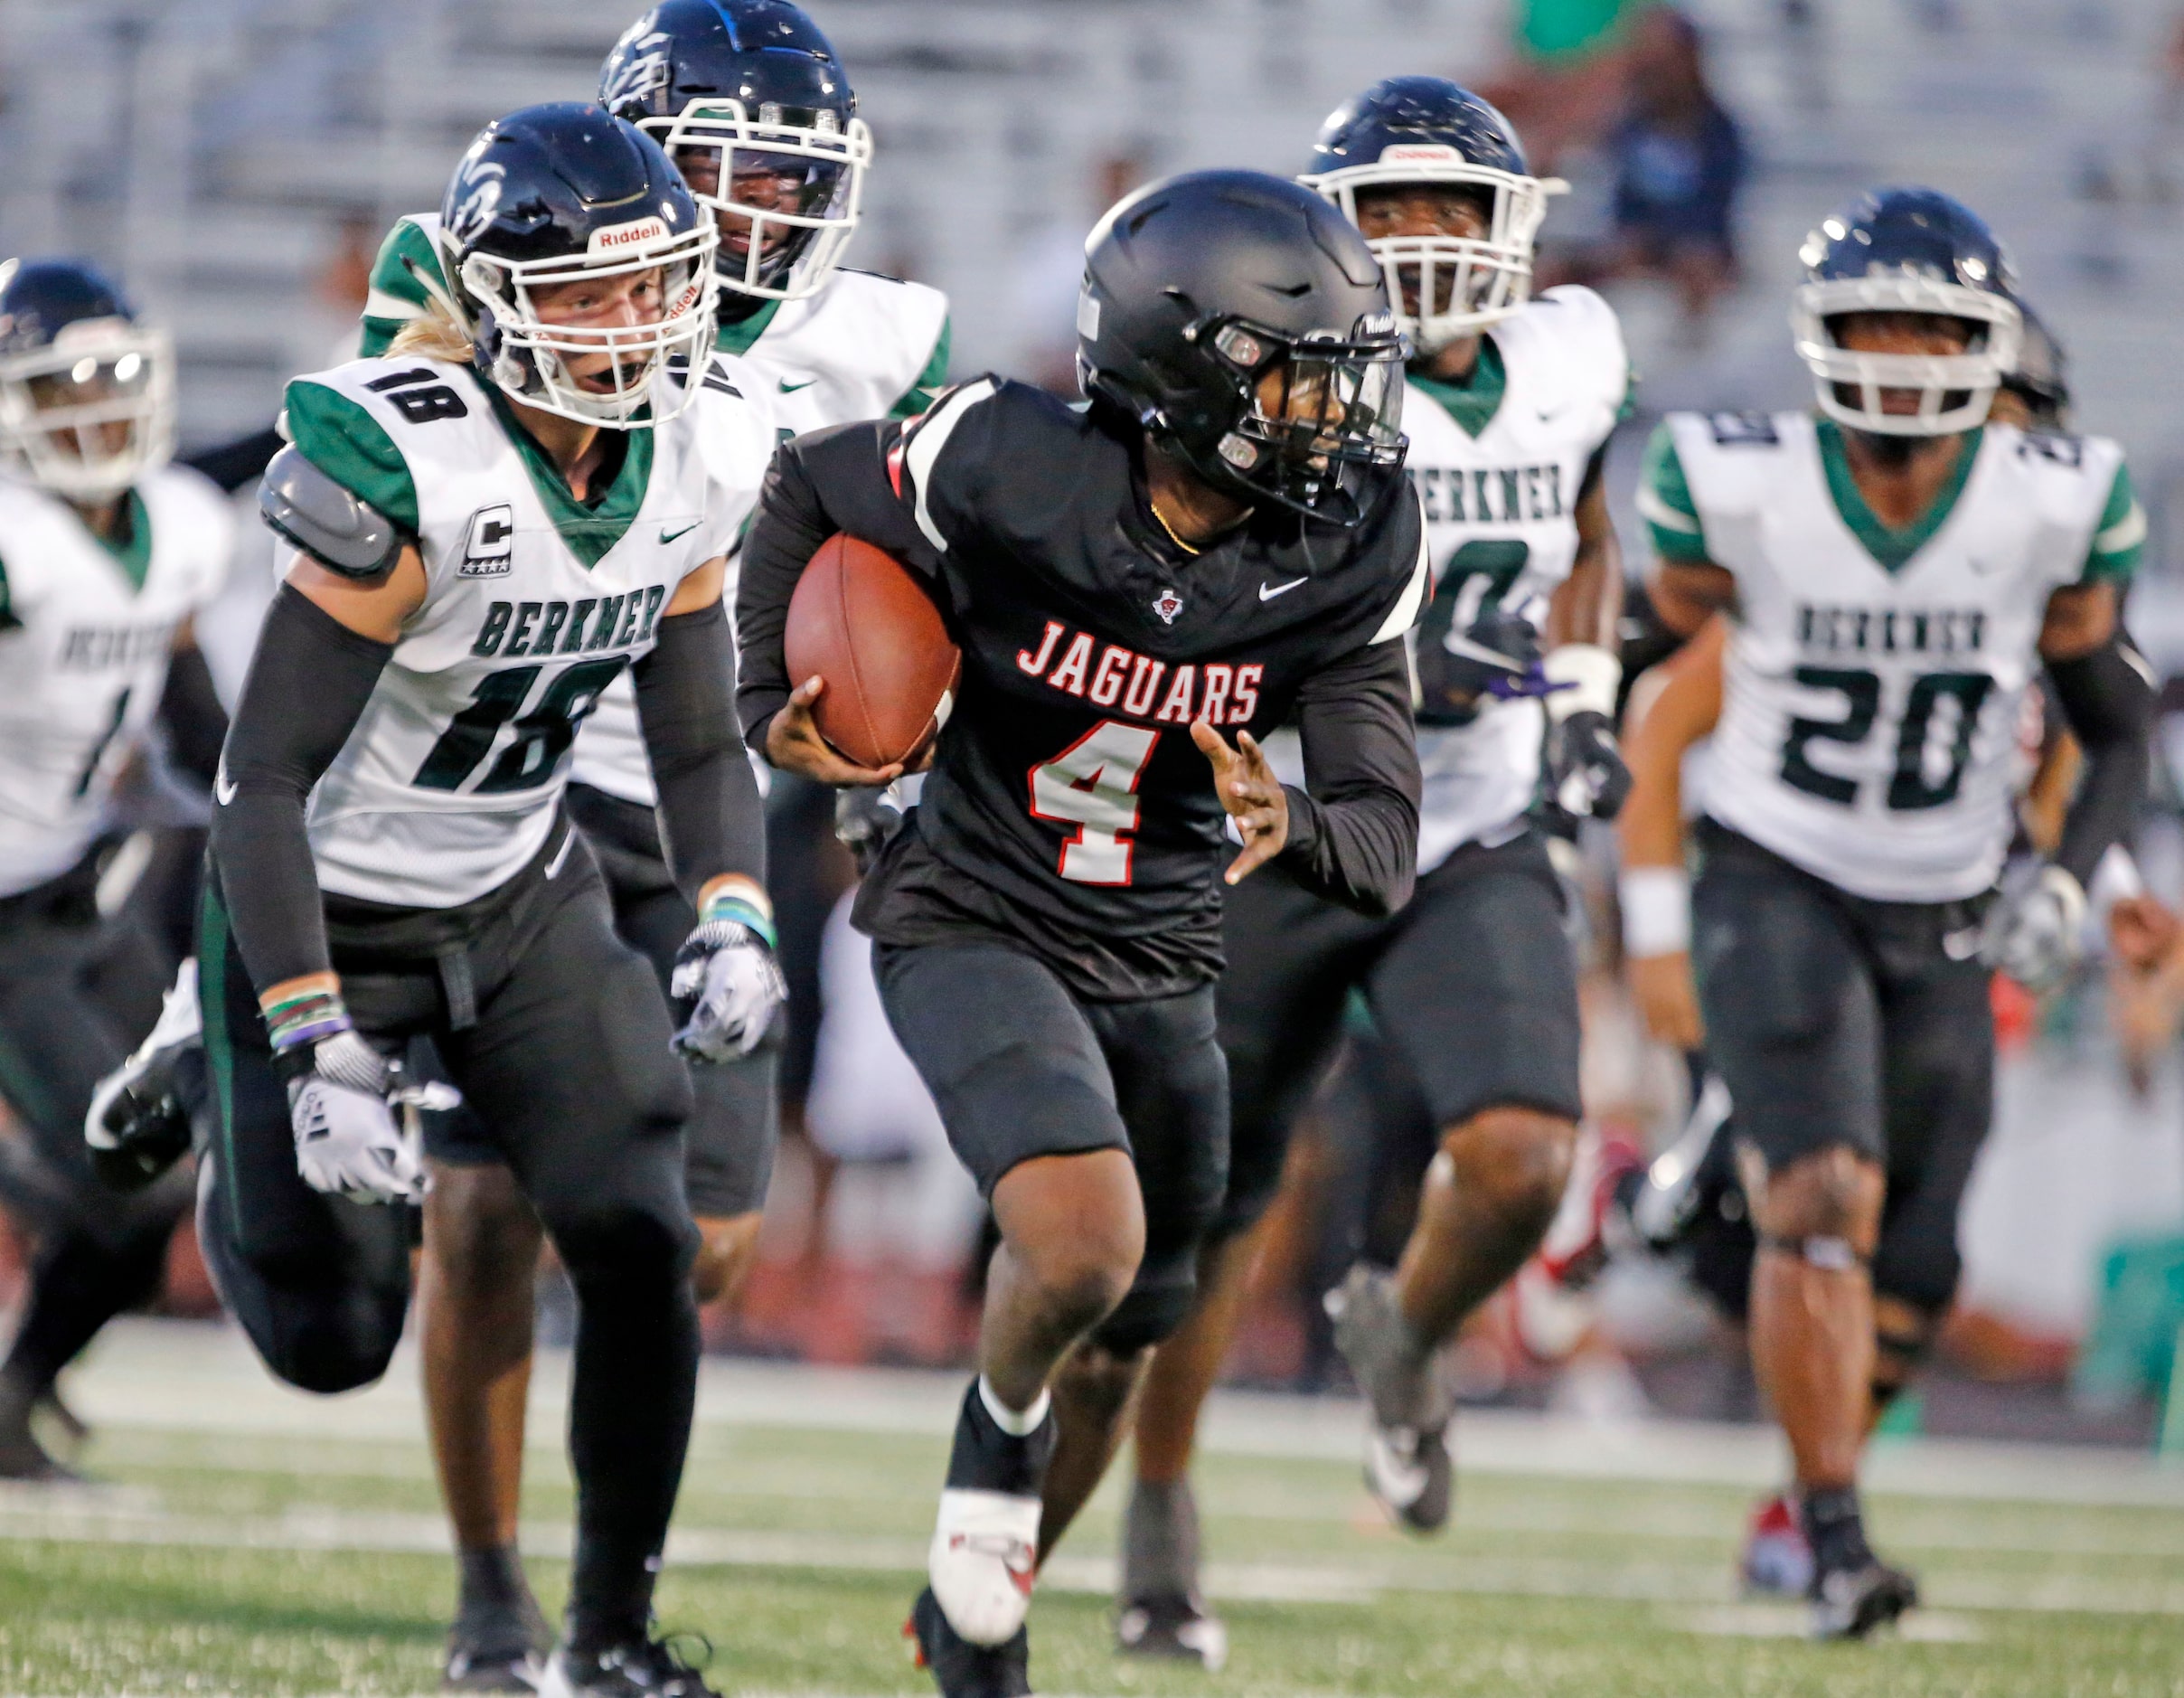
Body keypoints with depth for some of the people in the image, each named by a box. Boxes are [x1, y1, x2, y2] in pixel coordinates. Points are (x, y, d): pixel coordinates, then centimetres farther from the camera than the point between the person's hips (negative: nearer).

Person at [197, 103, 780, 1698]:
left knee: (643, 1245, -10)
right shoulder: (404, 471, -28)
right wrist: (317, 1053, -30)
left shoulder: (680, 474, -7)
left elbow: (702, 747, 5)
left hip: (526, 899, 5)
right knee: (331, 1338, -1)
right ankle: (246, 1159, 35)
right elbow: (265, 775, -26)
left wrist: (735, 921, -15)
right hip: (332, 904, -5)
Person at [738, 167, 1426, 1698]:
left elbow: (1385, 852, -15)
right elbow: (811, 487, -1)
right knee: (1083, 1250, -28)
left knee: (1116, 1356, 15)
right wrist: (775, 700, -8)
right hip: (973, 929, -4)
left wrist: (1293, 822, -36)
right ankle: (1000, 1417, 7)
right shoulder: (1013, 473, -22)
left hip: (1159, 973, 4)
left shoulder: (1347, 558, -14)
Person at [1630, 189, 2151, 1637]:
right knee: (1827, 1204, -23)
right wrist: (1652, 915, 2)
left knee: (1905, 1284, 6)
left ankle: (1811, 1491, 31)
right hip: (1773, 890, -3)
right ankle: (1840, 1543, -23)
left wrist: (2068, 885, -9)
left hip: (1944, 922, 3)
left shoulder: (2055, 511, -8)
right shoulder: (1739, 490, -12)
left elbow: (2117, 727, 5)